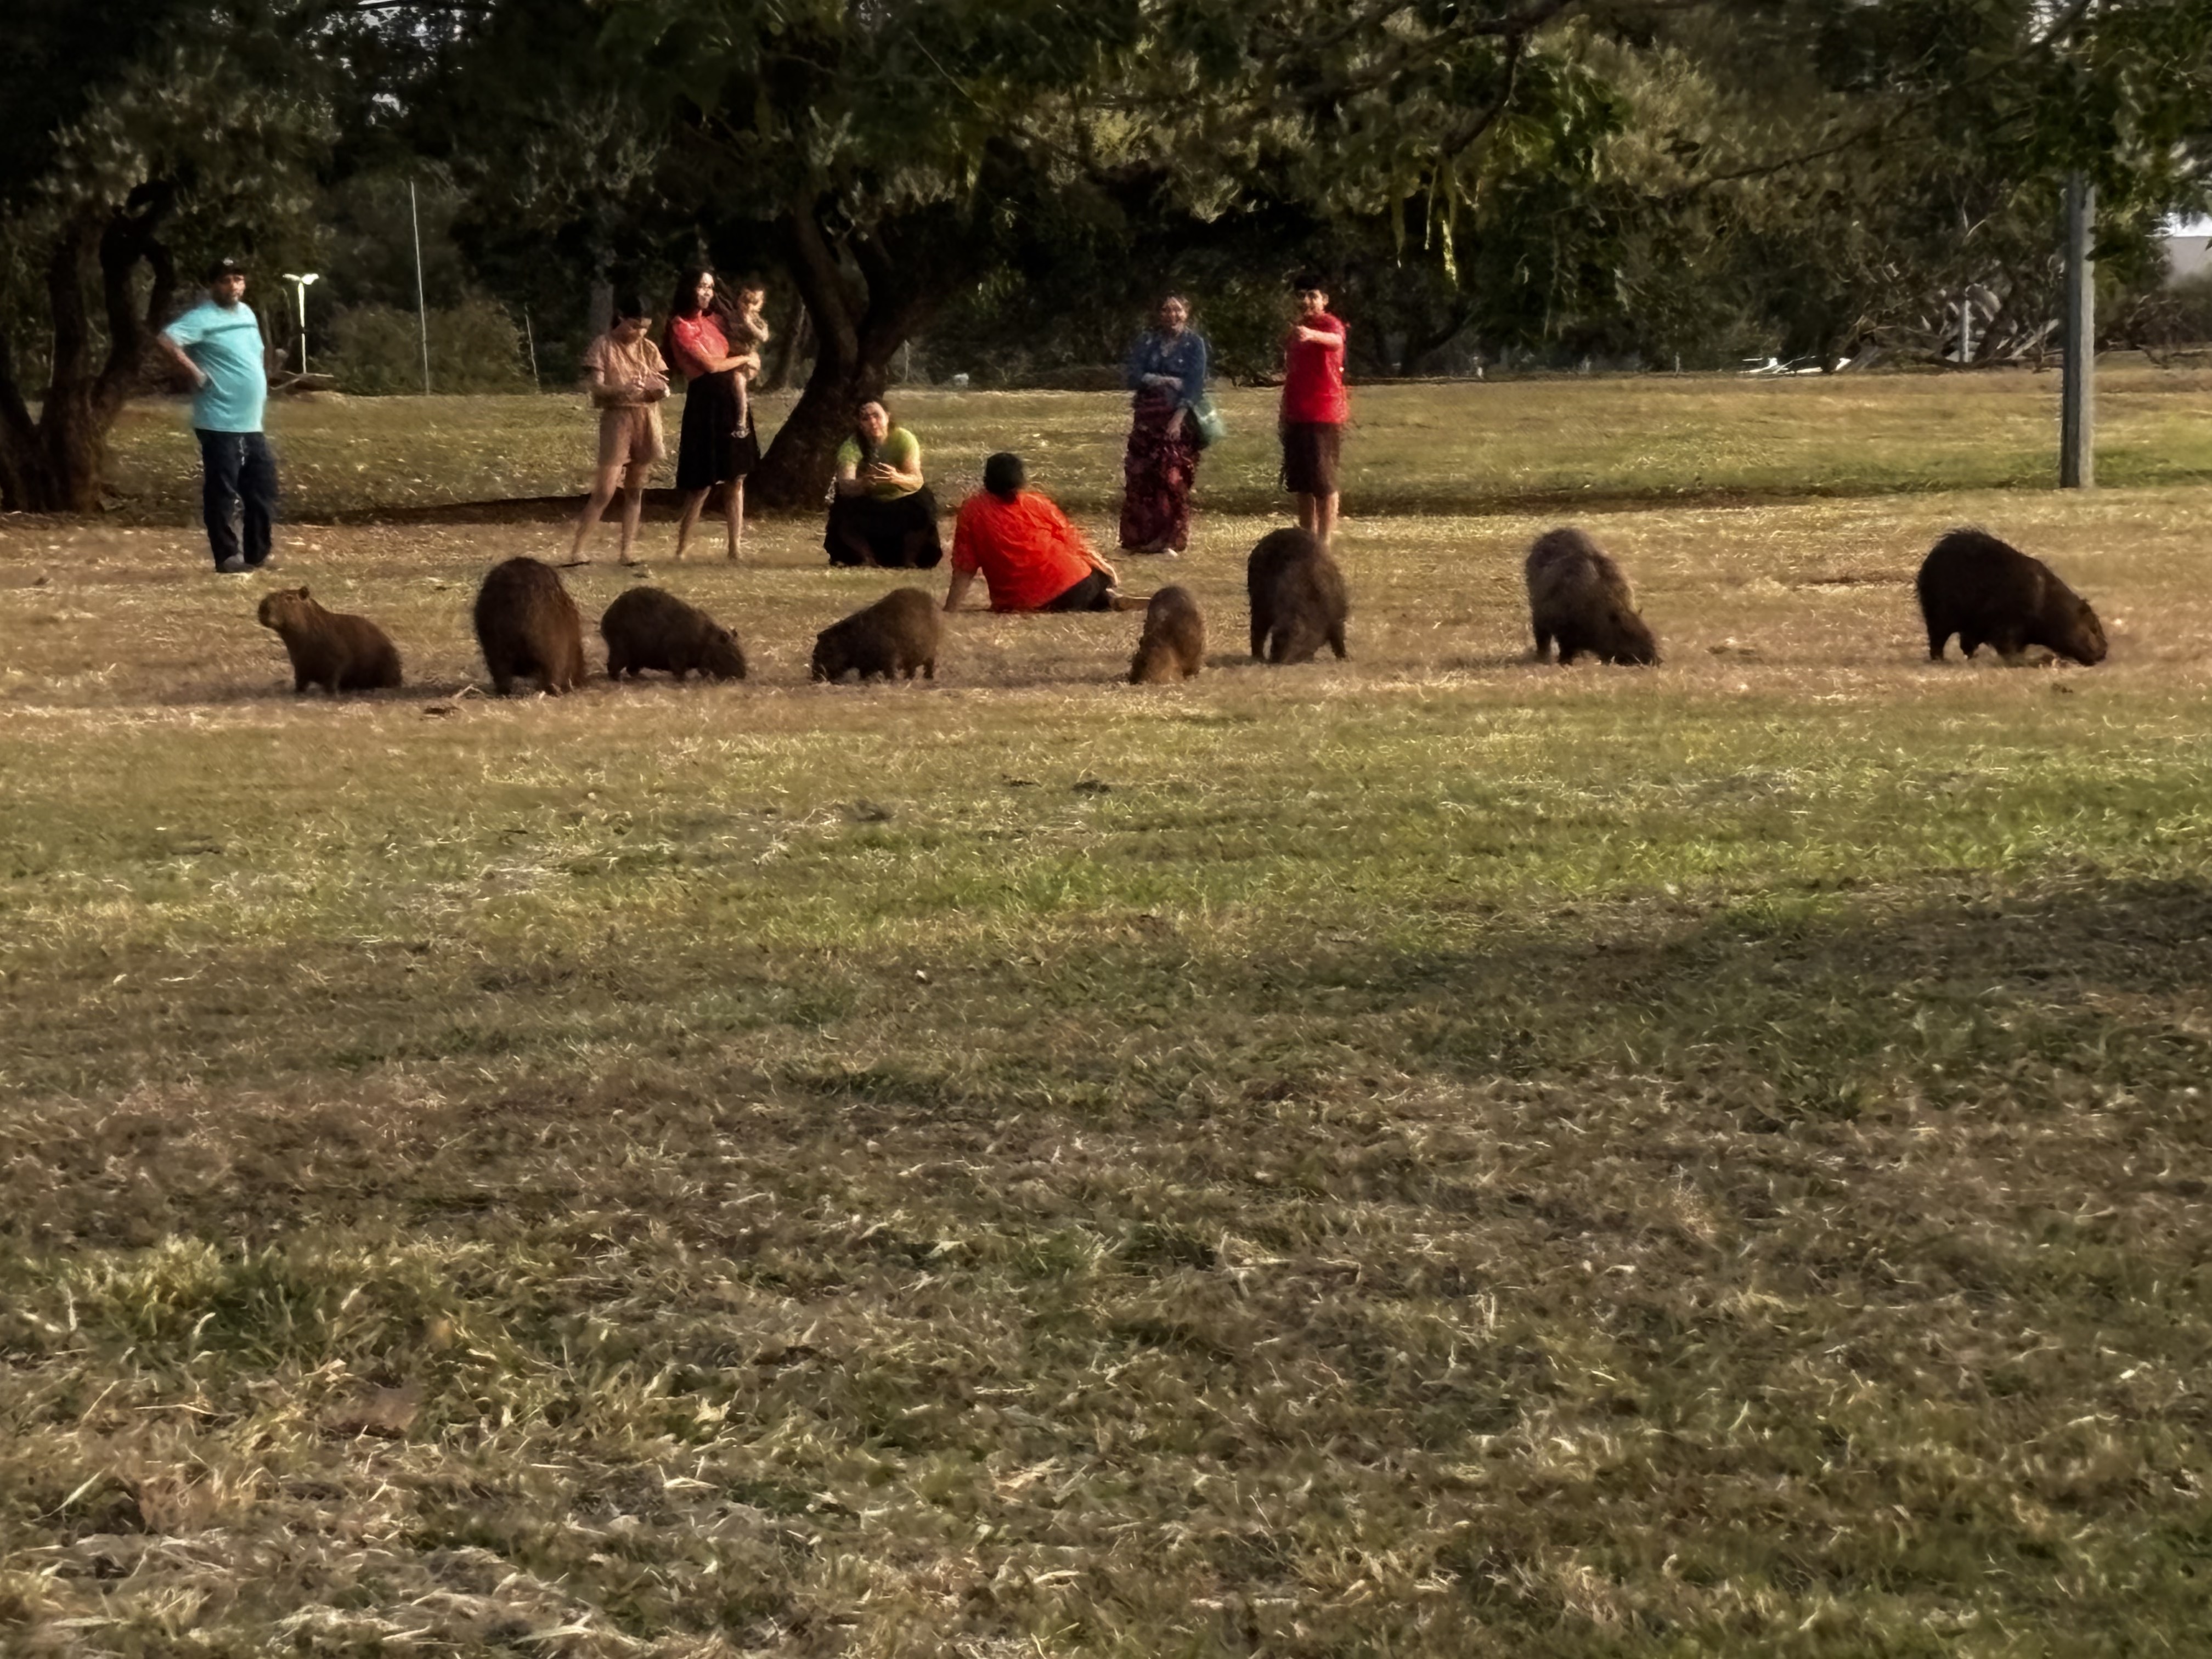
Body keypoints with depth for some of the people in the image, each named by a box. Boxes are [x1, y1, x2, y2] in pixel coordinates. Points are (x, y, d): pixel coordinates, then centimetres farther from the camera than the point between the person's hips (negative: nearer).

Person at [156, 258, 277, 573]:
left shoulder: (247, 313, 14)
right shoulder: (203, 317, -12)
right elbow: (168, 340, -26)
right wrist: (197, 374, -22)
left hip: (251, 423, 8)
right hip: (220, 423, -8)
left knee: (263, 486, 11)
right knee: (223, 491, -5)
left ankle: (258, 554, 21)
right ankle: (227, 556, 1)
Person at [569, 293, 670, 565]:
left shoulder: (649, 349, 9)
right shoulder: (604, 346, -5)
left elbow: (662, 384, 8)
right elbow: (597, 388, -12)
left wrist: (662, 390, -17)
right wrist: (623, 390, -32)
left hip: (646, 422, 5)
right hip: (617, 420, -5)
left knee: (635, 491, 6)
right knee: (605, 491, -10)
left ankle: (627, 551, 9)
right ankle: (577, 550, -7)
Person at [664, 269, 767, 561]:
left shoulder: (714, 319, 16)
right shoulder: (681, 326, -5)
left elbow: (751, 347, 29)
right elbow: (709, 364, -11)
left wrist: (750, 364, 7)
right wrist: (744, 359, 2)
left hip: (732, 402, 7)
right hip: (706, 402, -7)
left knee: (736, 479, 6)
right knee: (703, 483, -5)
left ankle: (735, 548, 11)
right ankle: (681, 550, 5)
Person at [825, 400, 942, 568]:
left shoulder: (903, 439, -21)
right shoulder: (851, 446, -20)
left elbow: (916, 481, -28)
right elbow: (845, 485, -33)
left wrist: (897, 478, -51)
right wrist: (864, 483, -57)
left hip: (902, 506, 0)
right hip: (868, 507, 0)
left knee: (921, 508, -29)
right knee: (845, 512, -27)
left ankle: (909, 560, -9)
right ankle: (867, 559, -6)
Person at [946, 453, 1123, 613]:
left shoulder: (972, 512, -5)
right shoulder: (1036, 503, -3)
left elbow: (963, 570, -6)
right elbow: (1072, 540, 8)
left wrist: (949, 613, -1)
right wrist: (1102, 566, 24)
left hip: (1014, 605, 0)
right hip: (1069, 589, 0)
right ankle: (1108, 599, -2)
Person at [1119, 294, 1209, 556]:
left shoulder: (1194, 343, 2)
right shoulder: (1149, 342, 12)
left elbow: (1195, 384, -6)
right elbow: (1132, 376, 3)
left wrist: (1180, 416, -17)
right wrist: (1165, 382, -10)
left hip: (1179, 417, -3)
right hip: (1148, 416, 3)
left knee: (1173, 477, -7)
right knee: (1140, 477, -3)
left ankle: (1171, 539, -2)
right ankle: (1141, 537, 3)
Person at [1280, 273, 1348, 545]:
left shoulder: (1330, 324, -9)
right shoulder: (1294, 331, 16)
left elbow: (1336, 340, -35)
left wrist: (1313, 335, -56)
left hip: (1324, 415, -8)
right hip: (1297, 414, 8)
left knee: (1323, 480, -10)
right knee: (1300, 481, 10)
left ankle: (1324, 542, -9)